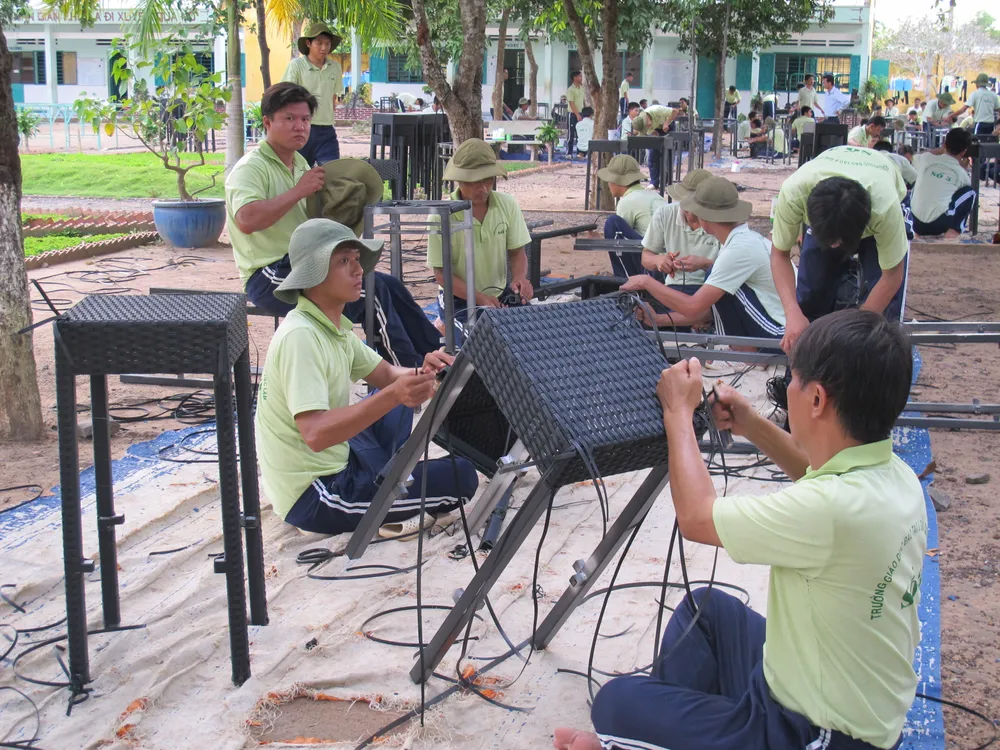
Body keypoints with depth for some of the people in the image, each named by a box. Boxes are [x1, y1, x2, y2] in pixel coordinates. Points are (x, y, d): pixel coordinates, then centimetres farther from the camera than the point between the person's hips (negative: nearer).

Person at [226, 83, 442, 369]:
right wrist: (298, 191, -25)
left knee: (389, 285, 0)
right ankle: (412, 374, -14)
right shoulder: (251, 168, -10)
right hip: (269, 277, -9)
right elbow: (247, 220, -31)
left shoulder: (299, 163, 19)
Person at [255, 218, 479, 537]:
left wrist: (422, 375, -14)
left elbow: (386, 374, 9)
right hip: (312, 495, -10)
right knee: (462, 475, -12)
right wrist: (393, 395, -43)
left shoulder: (333, 326, 6)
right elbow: (316, 434, -33)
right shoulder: (300, 337, -24)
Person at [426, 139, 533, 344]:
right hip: (459, 298, -5)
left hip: (501, 294, 5)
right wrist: (480, 299, -25)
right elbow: (441, 273, -13)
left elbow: (517, 251, 4)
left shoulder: (508, 204, -5)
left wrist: (520, 278, -18)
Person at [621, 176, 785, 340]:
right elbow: (709, 308, 9)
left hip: (781, 338, -9)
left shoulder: (740, 248, -21)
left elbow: (694, 308, -21)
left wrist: (647, 282, -9)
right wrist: (658, 319, 4)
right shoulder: (743, 239, 8)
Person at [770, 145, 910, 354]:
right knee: (810, 293, -11)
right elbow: (780, 254, -25)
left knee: (884, 305, -16)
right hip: (822, 210, 2)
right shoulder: (793, 192, -42)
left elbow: (892, 276, -28)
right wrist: (793, 313, -39)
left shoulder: (885, 207, -44)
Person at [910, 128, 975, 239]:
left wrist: (941, 150, 34)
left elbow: (916, 157, 32)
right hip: (939, 224, -3)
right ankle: (953, 233, 5)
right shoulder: (961, 173, 3)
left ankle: (919, 236, 26)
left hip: (917, 223, 3)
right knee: (969, 192, 16)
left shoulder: (927, 158, 4)